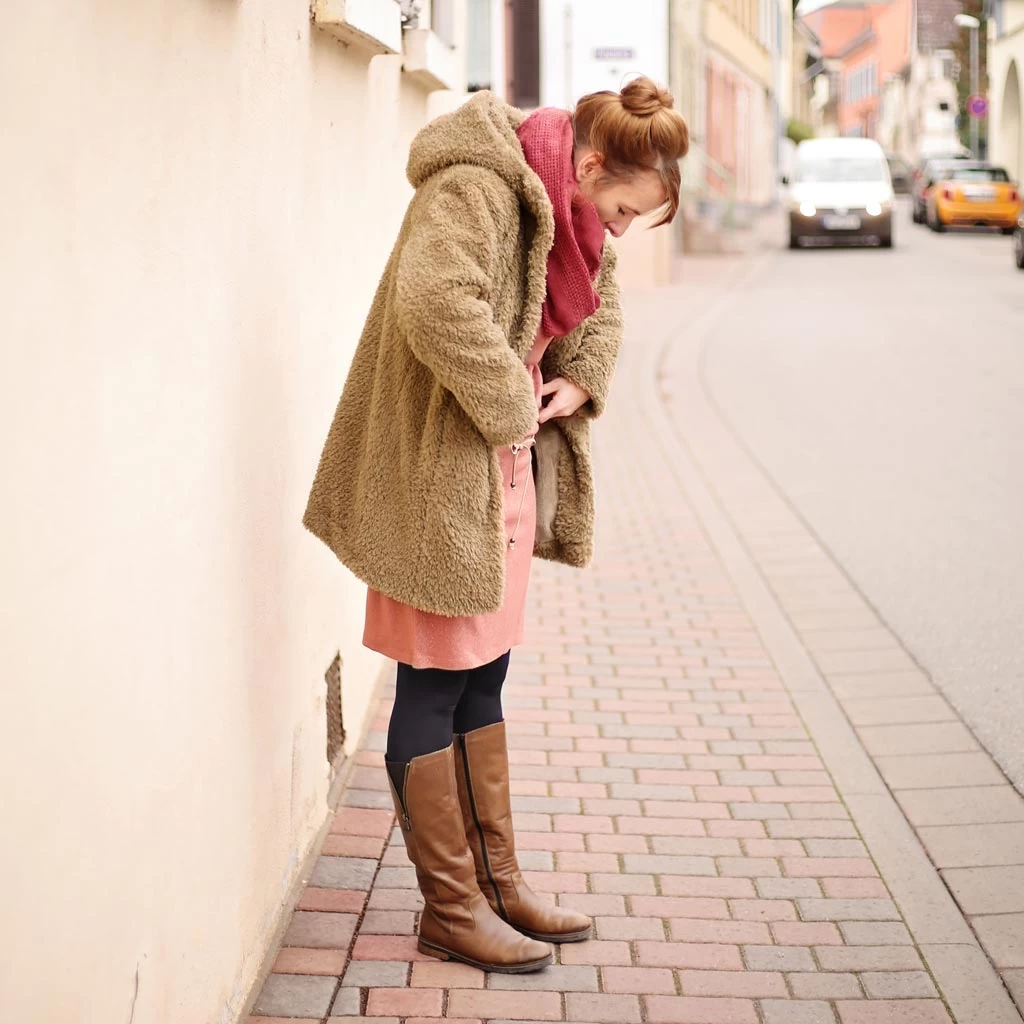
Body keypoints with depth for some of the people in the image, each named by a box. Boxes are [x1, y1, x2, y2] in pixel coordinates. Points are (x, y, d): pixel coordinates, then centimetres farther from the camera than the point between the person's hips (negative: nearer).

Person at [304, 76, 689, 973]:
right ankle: (451, 909, 10)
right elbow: (438, 304, -35)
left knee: (483, 681, 16)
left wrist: (580, 383, 5)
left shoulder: (571, 206, 10)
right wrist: (508, 407, -24)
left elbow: (599, 305, 25)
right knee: (434, 688, 1)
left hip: (504, 474, 10)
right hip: (439, 475, -10)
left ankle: (497, 884, 26)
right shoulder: (475, 189, -20)